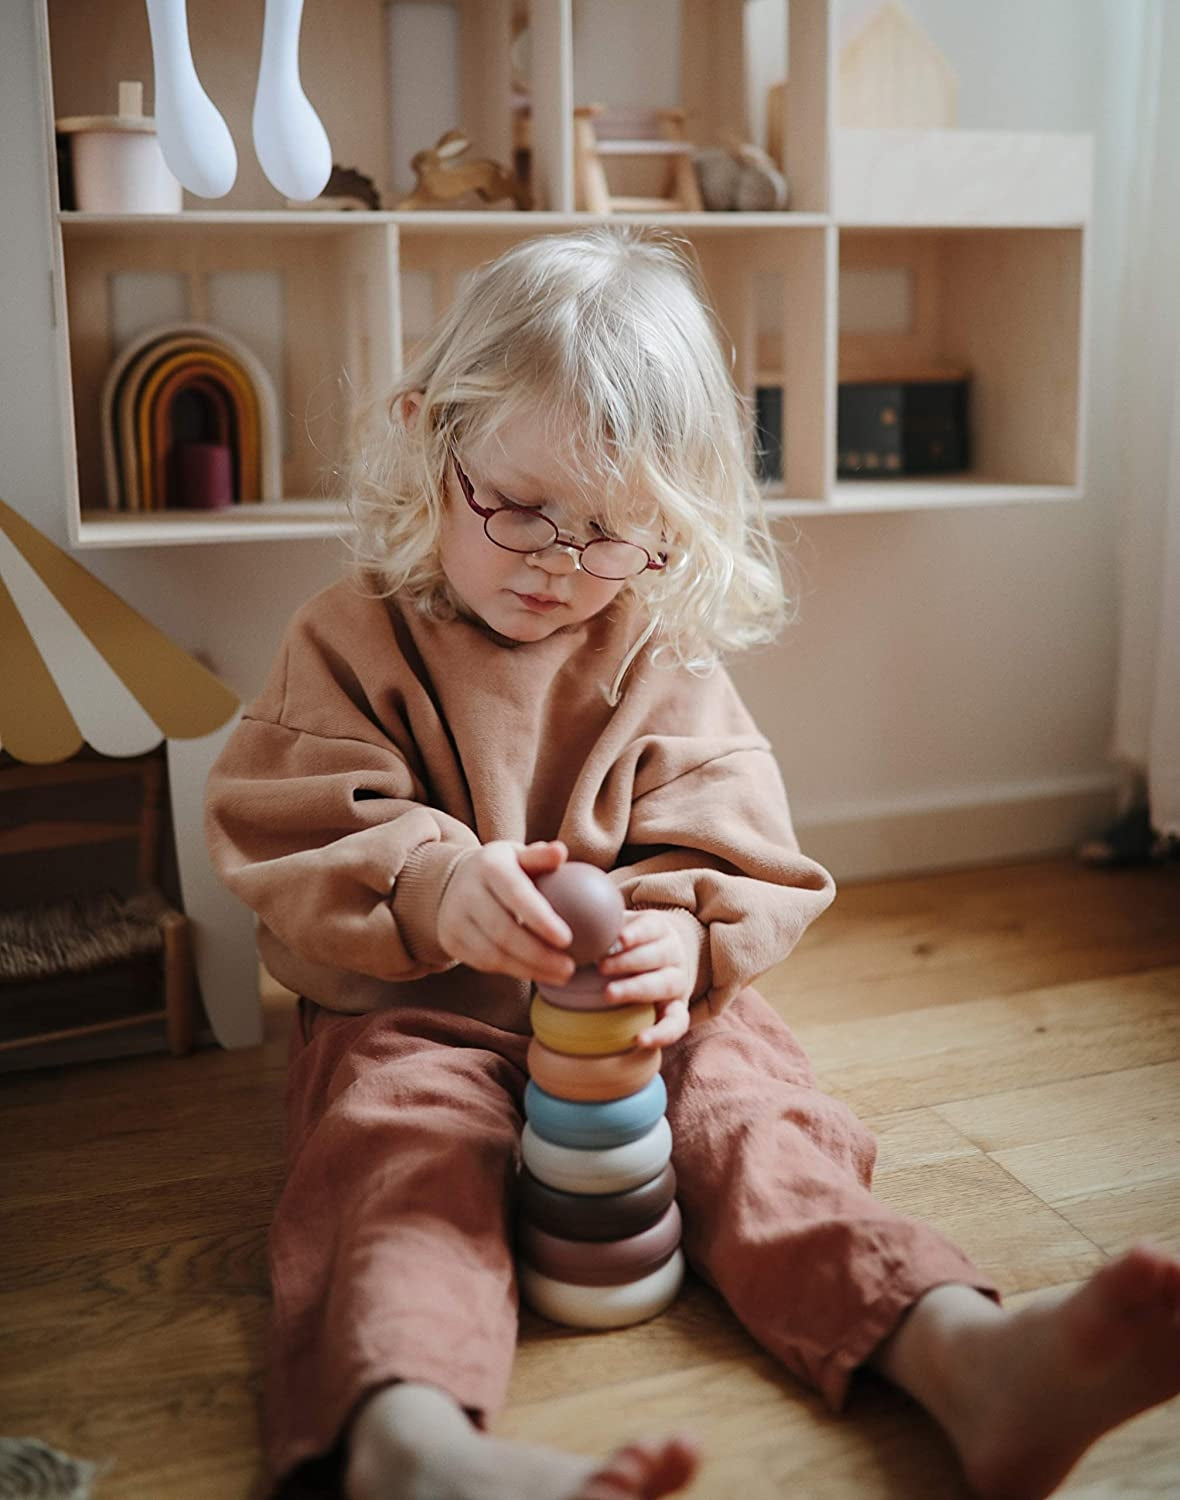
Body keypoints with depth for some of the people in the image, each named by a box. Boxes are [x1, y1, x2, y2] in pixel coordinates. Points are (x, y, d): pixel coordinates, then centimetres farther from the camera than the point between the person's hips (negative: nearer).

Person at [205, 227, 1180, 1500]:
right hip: (413, 1011, -2)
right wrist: (429, 889, -34)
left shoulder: (664, 659, 5)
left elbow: (733, 859, -1)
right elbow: (293, 849, -11)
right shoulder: (354, 641, 0)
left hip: (641, 1010, 3)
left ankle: (970, 1359, -42)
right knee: (401, 1150, -32)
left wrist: (682, 933, -27)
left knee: (751, 1111, -24)